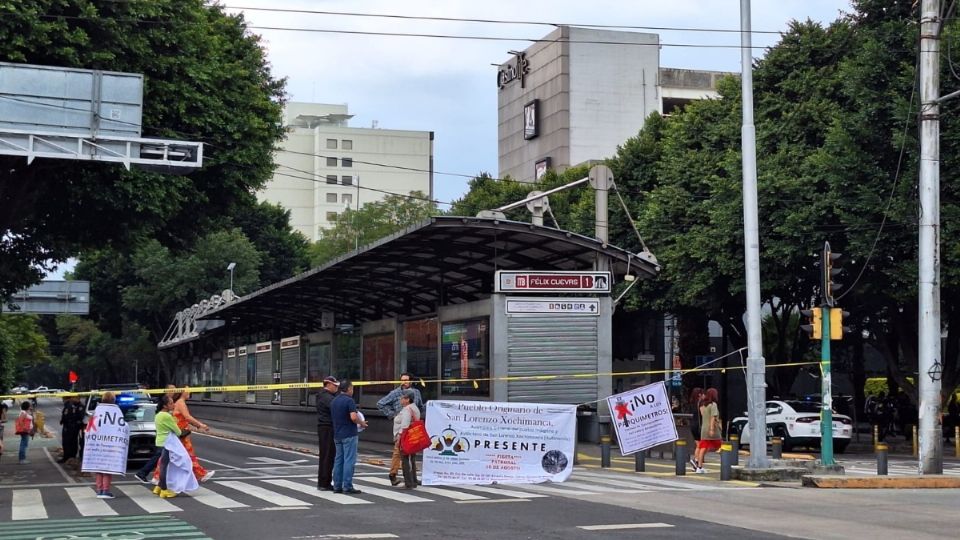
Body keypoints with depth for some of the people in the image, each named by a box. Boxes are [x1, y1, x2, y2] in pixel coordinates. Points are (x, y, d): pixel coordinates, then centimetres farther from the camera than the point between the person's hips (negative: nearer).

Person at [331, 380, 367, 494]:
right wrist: (361, 423, -5)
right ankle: (347, 486, -7)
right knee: (349, 460, -5)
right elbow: (353, 417, -24)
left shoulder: (333, 401, 12)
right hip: (349, 434, -8)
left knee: (338, 460, 10)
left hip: (337, 434, 8)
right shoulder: (349, 400, -13)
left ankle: (337, 486, 11)